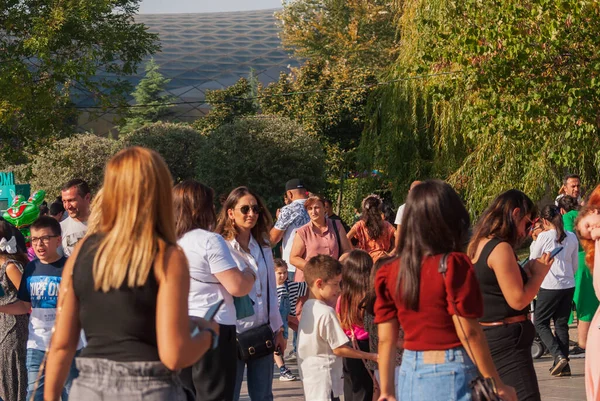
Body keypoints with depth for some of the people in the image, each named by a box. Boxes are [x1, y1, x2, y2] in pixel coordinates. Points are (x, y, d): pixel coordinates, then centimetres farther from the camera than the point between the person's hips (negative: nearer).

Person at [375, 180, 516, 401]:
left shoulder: (391, 271, 4)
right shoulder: (453, 265, -12)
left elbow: (386, 339, 6)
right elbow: (469, 332, -13)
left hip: (409, 375, 6)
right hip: (449, 373, -6)